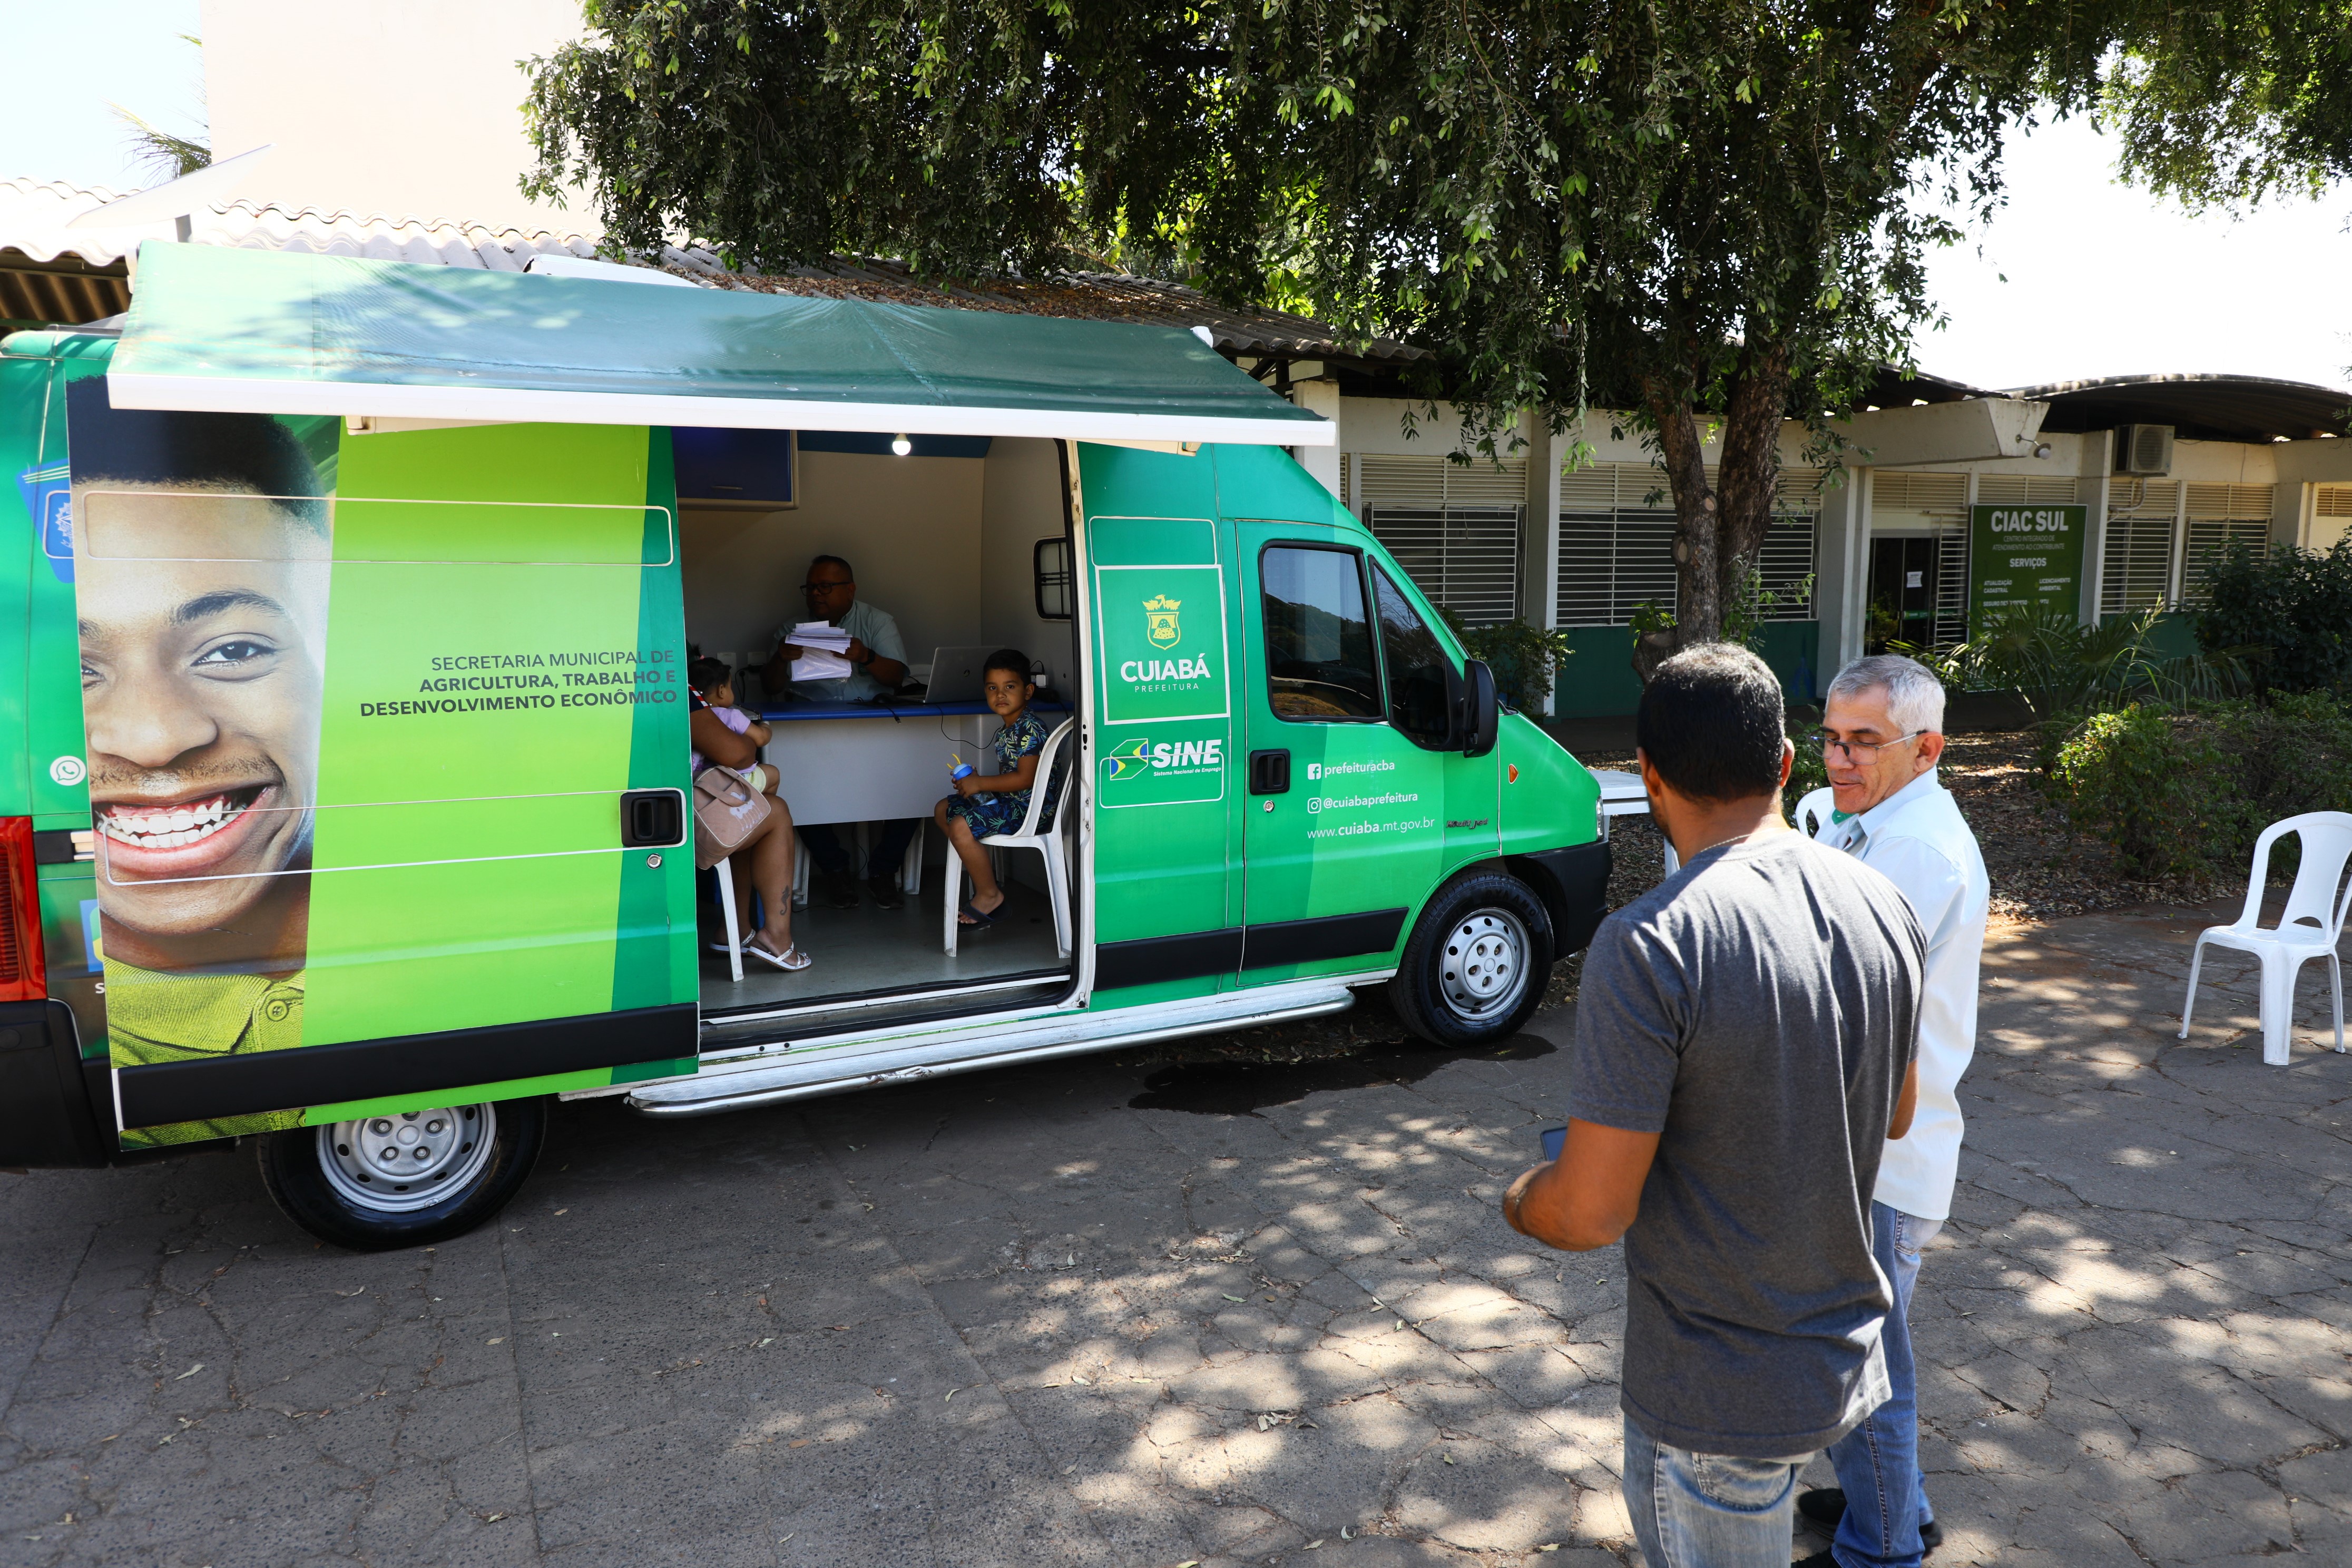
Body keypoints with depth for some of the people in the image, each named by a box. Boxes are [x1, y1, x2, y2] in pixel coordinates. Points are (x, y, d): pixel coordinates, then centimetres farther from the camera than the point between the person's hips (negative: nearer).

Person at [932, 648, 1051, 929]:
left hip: (1030, 806, -11)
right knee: (943, 810, 16)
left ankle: (989, 894, -9)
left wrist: (980, 783, -17)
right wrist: (974, 782, 2)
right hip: (1008, 801, 11)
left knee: (961, 826, -25)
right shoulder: (1004, 732, 14)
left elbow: (1025, 779, -24)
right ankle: (983, 870, 15)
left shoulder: (1030, 727, -17)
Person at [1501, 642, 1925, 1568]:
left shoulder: (1651, 945, -28)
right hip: (1844, 1354, 7)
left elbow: (1592, 1213, -25)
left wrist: (1518, 1202, -3)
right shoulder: (1883, 907, -5)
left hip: (1718, 1398, -7)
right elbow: (1894, 1118, 10)